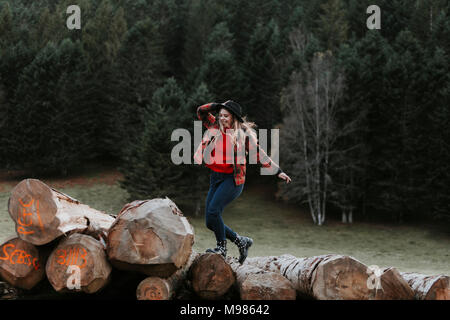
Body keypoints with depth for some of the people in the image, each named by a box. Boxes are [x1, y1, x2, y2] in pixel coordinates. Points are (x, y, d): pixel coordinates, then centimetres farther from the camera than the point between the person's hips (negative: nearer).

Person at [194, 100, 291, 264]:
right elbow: (201, 111, 13)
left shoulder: (244, 133, 0)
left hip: (233, 178, -6)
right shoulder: (215, 128, 11)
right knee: (210, 222, 0)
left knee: (213, 210, -24)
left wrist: (278, 171, 3)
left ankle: (221, 247, -6)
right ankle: (241, 241, 19)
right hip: (216, 177, 6)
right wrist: (219, 105, 6)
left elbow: (259, 155, 4)